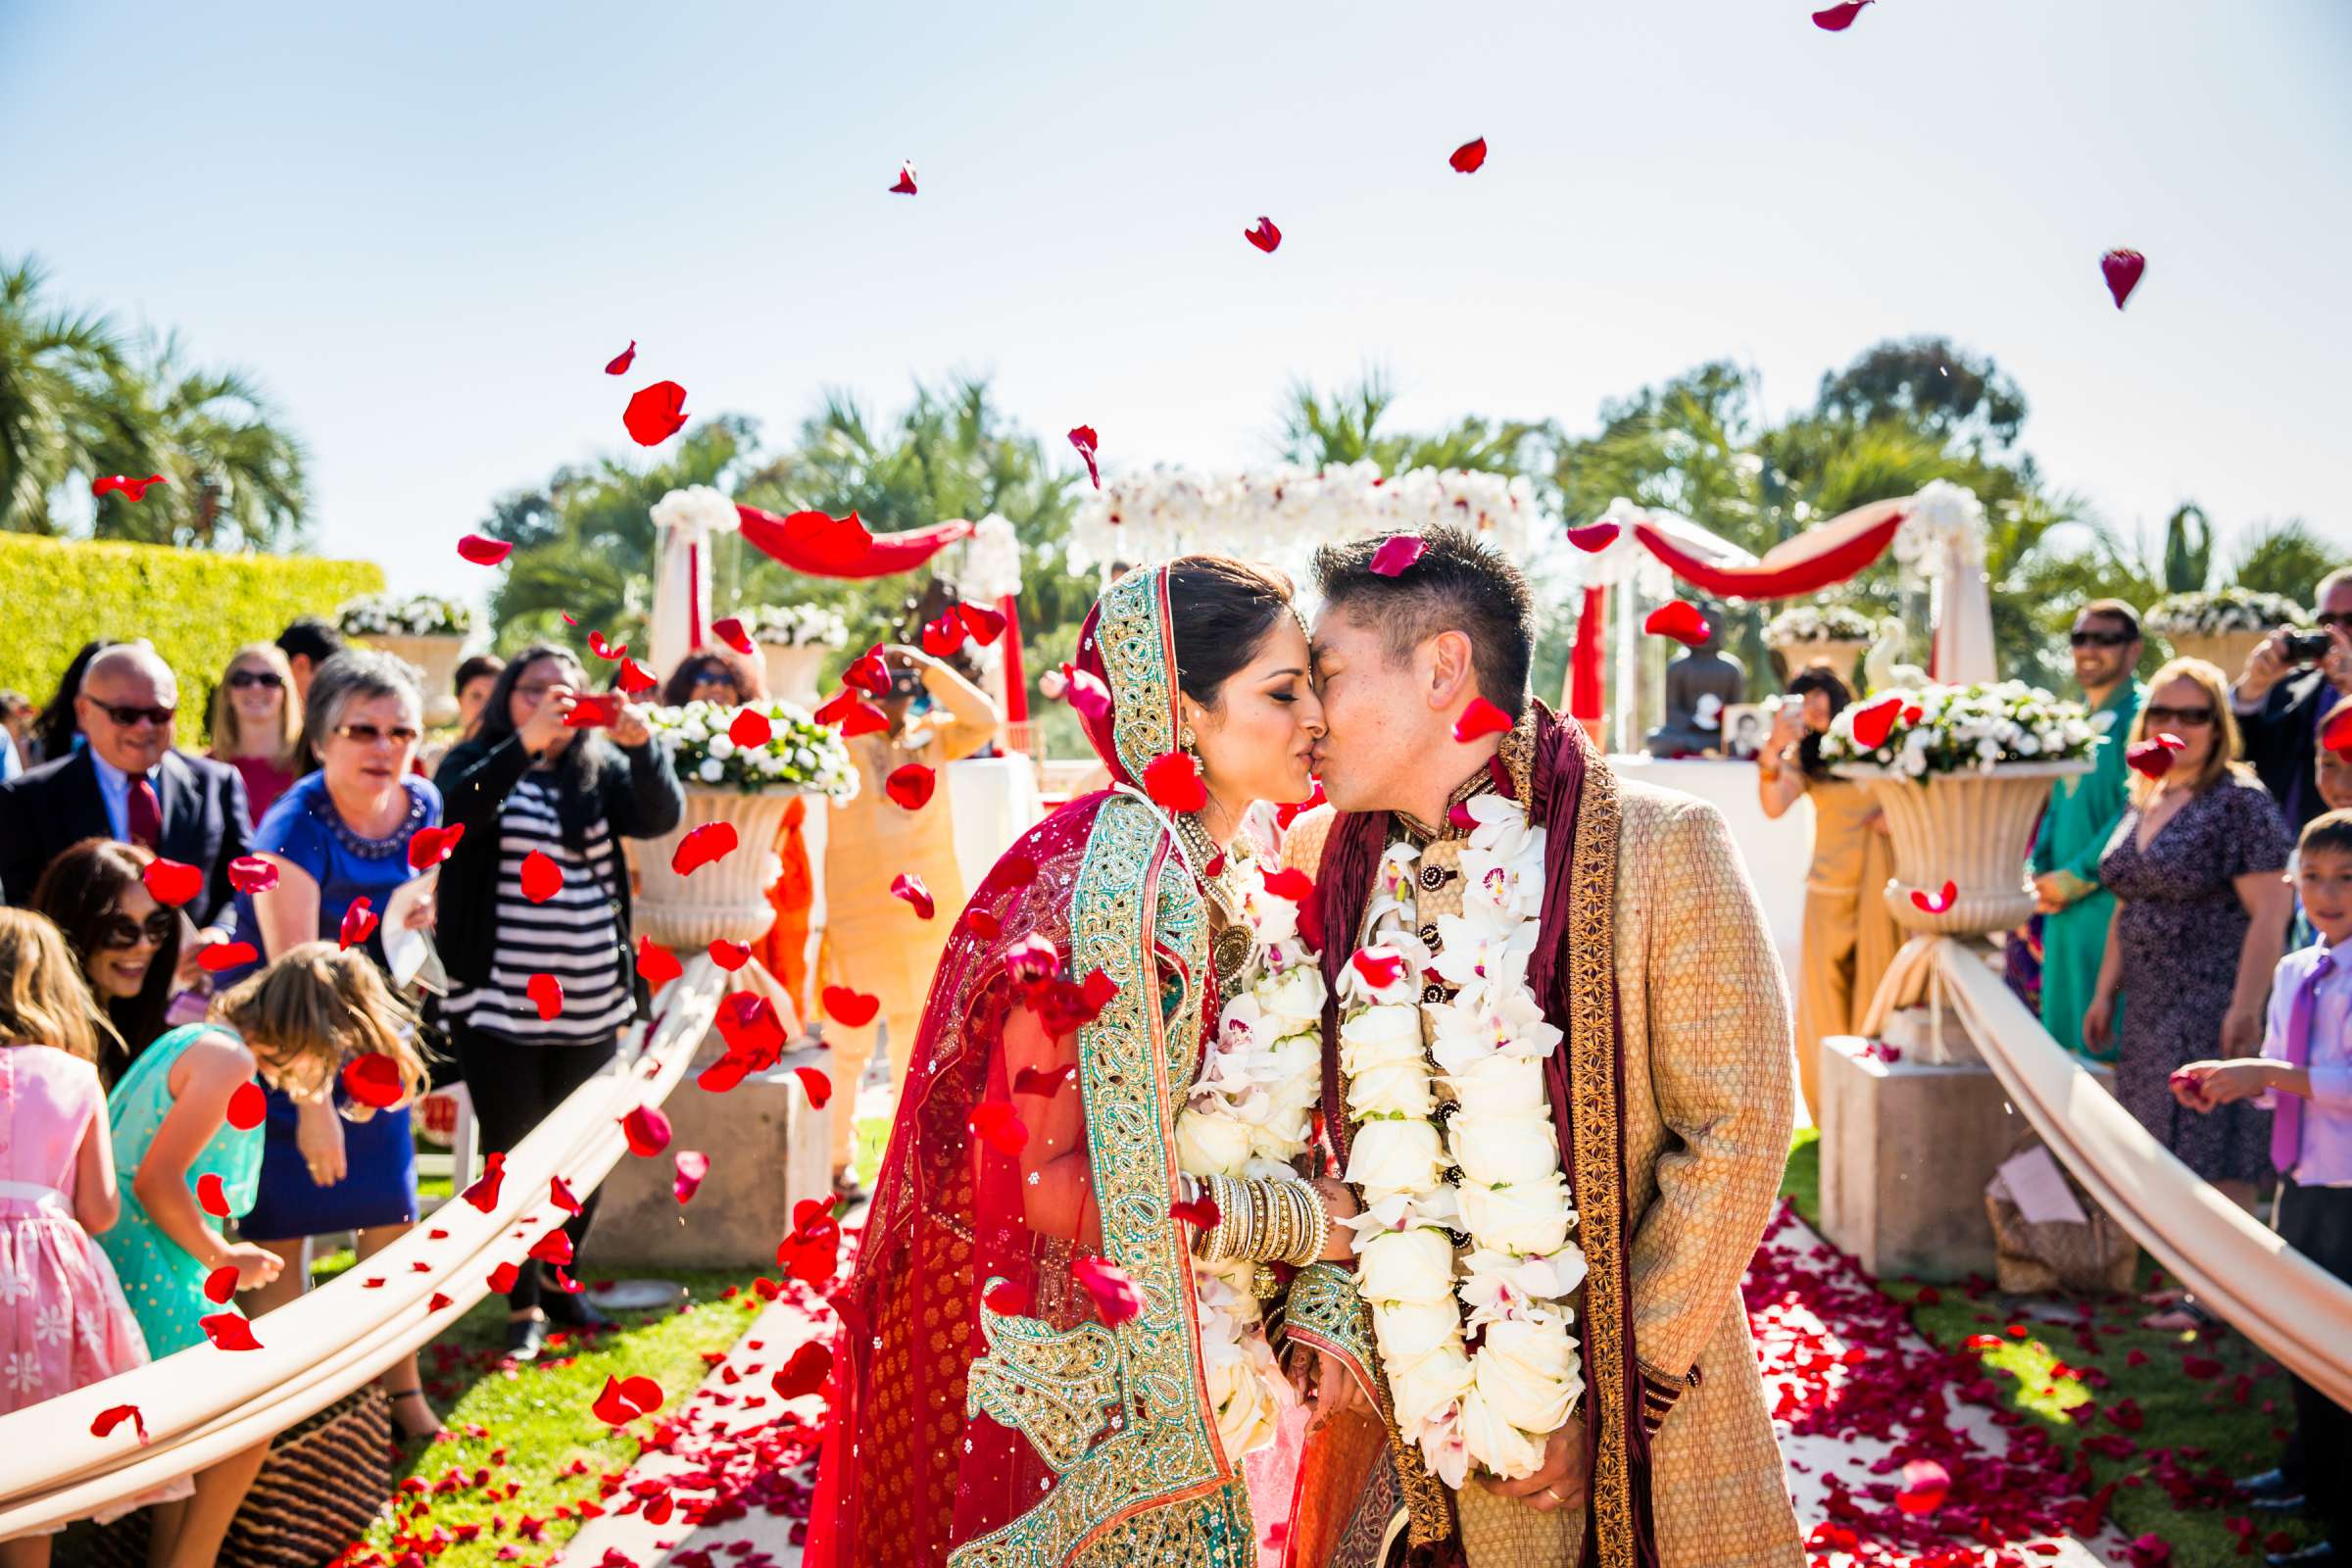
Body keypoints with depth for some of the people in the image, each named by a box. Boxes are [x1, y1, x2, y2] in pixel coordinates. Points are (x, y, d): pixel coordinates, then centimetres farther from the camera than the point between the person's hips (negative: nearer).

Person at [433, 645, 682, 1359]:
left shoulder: (602, 770, 8)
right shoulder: (479, 763, 0)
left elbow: (662, 815, -9)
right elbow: (456, 811, -22)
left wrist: (640, 745, -27)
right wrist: (525, 742, -35)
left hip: (592, 1006, 3)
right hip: (499, 1005, -3)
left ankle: (559, 1280, 32)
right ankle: (524, 1304, 17)